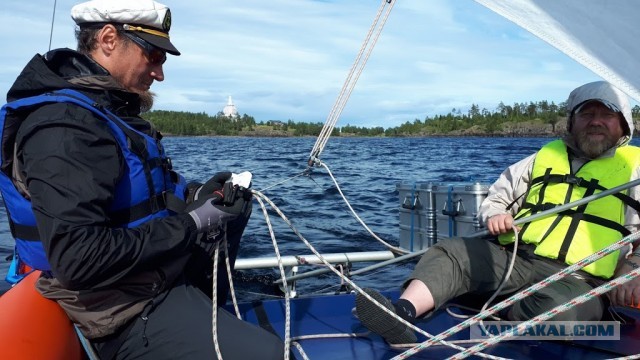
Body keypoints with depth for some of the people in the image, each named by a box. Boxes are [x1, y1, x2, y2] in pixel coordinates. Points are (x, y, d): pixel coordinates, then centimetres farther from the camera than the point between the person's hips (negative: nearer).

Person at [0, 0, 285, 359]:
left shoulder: (110, 108, 9)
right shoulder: (64, 126, -22)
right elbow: (79, 259, -29)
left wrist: (196, 194, 1)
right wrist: (191, 225, -21)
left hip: (155, 271, 10)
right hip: (127, 312, -10)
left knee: (236, 205, 20)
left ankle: (203, 301, 17)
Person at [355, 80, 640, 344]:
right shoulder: (546, 156, 22)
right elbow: (496, 198, 22)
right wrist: (494, 215, -1)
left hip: (576, 278, -2)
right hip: (512, 256, 3)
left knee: (560, 311, -38)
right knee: (448, 253, -22)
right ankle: (401, 314, -43)